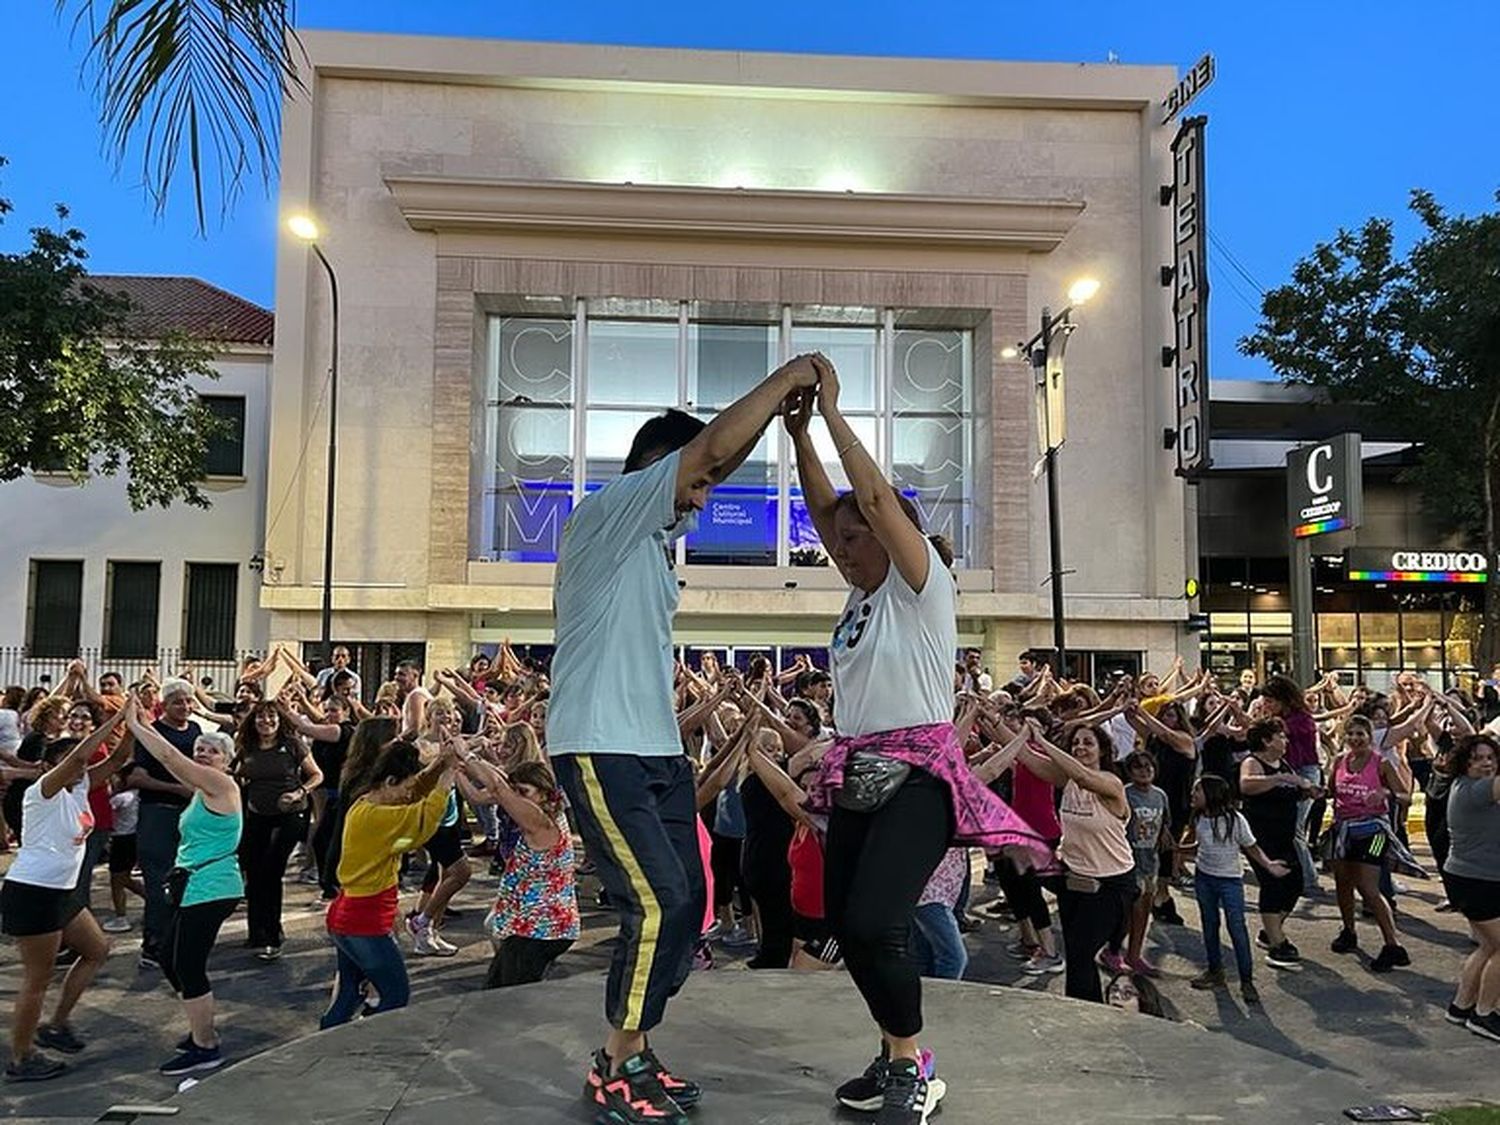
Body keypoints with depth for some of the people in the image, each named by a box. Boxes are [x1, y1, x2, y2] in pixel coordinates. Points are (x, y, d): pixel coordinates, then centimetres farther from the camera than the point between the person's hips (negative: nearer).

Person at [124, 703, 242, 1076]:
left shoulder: (222, 784, -12)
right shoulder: (203, 788, 14)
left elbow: (170, 756, -17)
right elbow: (170, 759, 17)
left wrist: (134, 724, -10)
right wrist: (143, 725, 9)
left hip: (211, 889, -10)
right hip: (194, 888, 10)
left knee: (188, 966, -5)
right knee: (170, 959, 16)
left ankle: (205, 1048, 6)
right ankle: (202, 1030, 30)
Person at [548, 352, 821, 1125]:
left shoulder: (652, 534, 16)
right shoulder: (600, 518, -10)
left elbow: (722, 462, 21)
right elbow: (713, 447, -15)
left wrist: (782, 406, 10)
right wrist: (784, 377, -6)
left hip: (658, 750, 9)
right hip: (600, 752, -9)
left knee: (686, 907, 8)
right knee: (658, 905, -12)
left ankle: (630, 1053, 22)